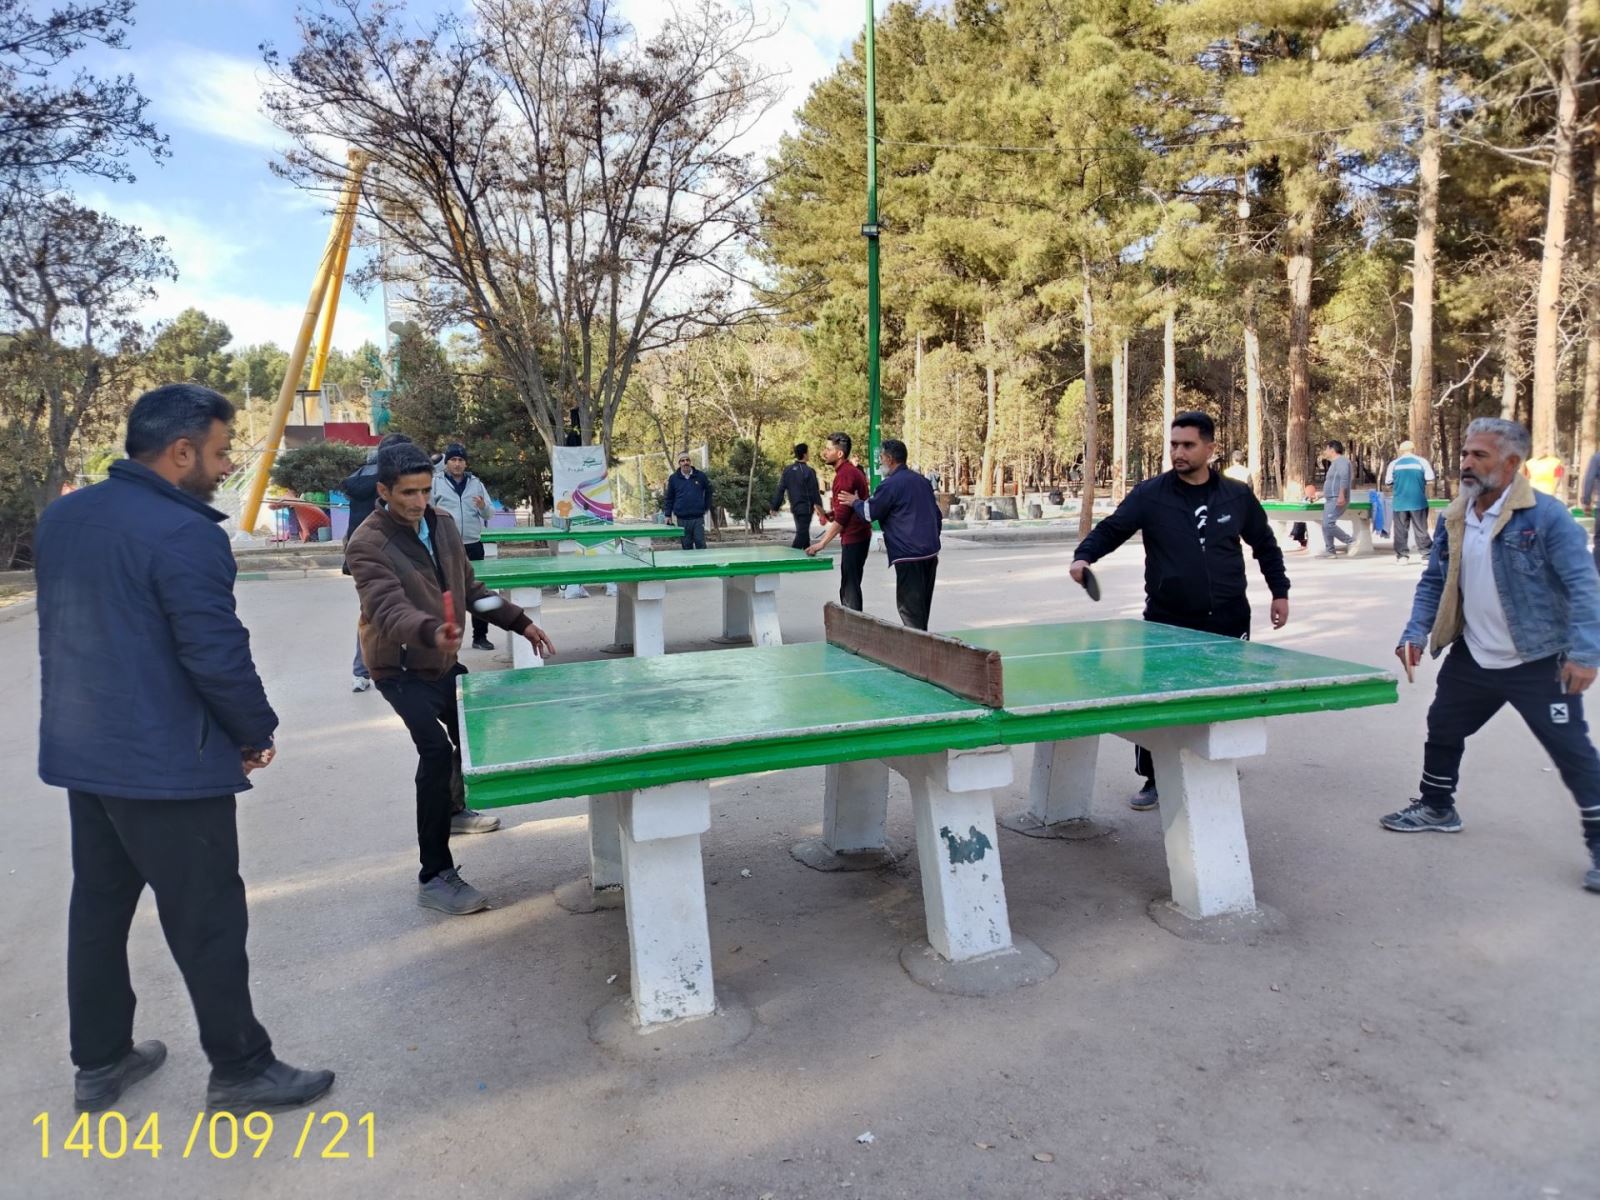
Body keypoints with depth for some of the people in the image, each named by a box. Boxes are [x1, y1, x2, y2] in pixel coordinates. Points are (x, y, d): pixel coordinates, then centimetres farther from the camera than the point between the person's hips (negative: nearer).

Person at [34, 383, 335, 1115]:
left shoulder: (61, 518, 6)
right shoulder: (184, 535, -22)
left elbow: (70, 630, 15)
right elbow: (218, 656, -22)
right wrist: (258, 732, -6)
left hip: (80, 753, 9)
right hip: (166, 767, -9)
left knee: (97, 907, 20)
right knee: (207, 922, 4)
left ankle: (99, 1063, 34)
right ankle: (241, 1070, 18)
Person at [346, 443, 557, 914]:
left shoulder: (441, 525, 0)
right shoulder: (368, 545, -23)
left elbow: (469, 588, 11)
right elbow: (388, 609, -38)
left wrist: (519, 622, 6)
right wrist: (430, 631, -58)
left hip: (443, 661, 8)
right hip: (400, 669, -8)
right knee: (437, 752, -22)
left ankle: (454, 808, 51)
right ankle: (435, 877, -14)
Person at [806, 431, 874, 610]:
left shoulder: (844, 474, -17)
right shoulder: (851, 470, 14)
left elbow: (841, 517, -23)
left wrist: (821, 543, -23)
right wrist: (831, 514, 10)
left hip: (853, 537, -10)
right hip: (857, 535, 10)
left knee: (850, 587, -7)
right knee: (848, 587, 14)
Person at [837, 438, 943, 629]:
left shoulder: (890, 485, -11)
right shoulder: (922, 481, 14)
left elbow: (870, 513, -4)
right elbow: (938, 516, 19)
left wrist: (855, 502, 15)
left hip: (909, 556, -8)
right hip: (931, 553, 8)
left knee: (909, 607, -3)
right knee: (923, 606, 15)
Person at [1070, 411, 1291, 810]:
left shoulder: (1237, 496, 5)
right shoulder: (1150, 494, -4)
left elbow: (1265, 544, 17)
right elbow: (1111, 529, -6)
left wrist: (1279, 591, 15)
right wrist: (1084, 556, -25)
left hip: (1227, 620, 2)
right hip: (1167, 621, -2)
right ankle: (1154, 779, 12)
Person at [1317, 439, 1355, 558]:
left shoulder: (1341, 461, -10)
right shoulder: (1335, 463, 21)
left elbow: (1344, 479, -22)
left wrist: (1341, 495, -30)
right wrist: (1321, 494, 33)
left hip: (1337, 500, -11)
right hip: (1331, 500, 11)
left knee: (1328, 524, -17)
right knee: (1326, 525, 8)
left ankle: (1351, 541, -8)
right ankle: (1330, 550, 10)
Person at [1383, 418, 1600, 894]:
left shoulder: (1546, 515, -16)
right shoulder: (1453, 518, 2)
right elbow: (1434, 582, 10)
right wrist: (1416, 633, -2)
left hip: (1538, 663, -6)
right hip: (1472, 658, 6)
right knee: (1442, 729, 18)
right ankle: (1437, 807, 39)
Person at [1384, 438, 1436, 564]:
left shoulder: (1394, 464, 2)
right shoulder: (1422, 462, 0)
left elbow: (1388, 484, 4)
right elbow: (1430, 480, -2)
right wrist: (1420, 482, 18)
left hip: (1399, 502, 0)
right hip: (1418, 501, 0)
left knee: (1400, 530, 7)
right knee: (1421, 529, 4)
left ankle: (1402, 555, 7)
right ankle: (1427, 555, 5)